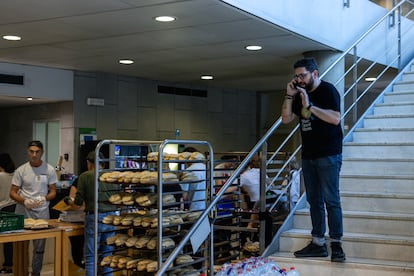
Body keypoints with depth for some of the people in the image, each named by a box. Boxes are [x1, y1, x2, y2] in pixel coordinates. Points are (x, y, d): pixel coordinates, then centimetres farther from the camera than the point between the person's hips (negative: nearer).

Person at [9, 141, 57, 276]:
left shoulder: (49, 169, 2)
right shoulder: (21, 170, 0)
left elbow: (53, 191, 5)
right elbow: (12, 192, 1)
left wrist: (44, 199, -17)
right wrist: (25, 201, -18)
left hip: (42, 212, 1)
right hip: (23, 211, -1)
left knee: (39, 247, 5)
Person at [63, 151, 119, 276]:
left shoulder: (85, 176, -1)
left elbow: (78, 205, -1)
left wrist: (68, 201, 20)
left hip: (94, 218, -4)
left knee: (91, 257, 4)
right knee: (107, 256, 13)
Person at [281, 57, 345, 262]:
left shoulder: (327, 90, -7)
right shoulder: (300, 93, 14)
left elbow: (335, 118, -20)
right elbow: (286, 119, 11)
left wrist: (309, 106, -22)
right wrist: (289, 96, 0)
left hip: (328, 155, -7)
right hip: (308, 155, 7)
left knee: (331, 200, -7)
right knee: (314, 200, 8)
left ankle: (336, 244, -2)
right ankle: (318, 243, 13)